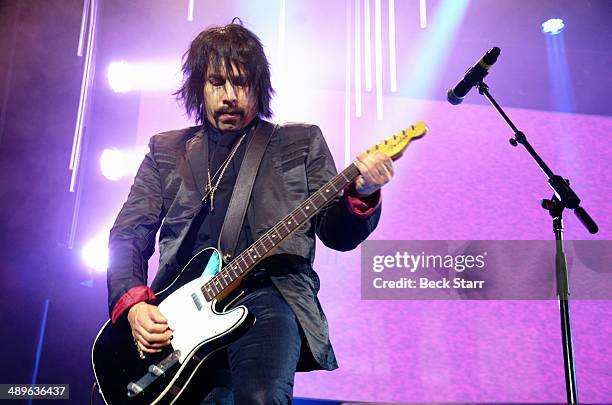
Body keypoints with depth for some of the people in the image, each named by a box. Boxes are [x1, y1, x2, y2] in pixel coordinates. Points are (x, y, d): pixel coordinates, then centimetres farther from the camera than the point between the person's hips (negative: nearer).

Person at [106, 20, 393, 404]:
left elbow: (336, 233, 9)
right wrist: (134, 304, -4)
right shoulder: (166, 150, 18)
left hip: (269, 293, -2)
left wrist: (362, 195, -13)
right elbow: (128, 235, 13)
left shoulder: (302, 141, 14)